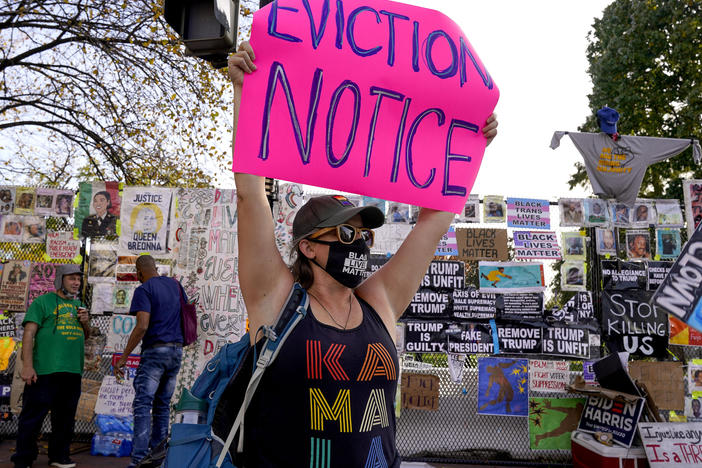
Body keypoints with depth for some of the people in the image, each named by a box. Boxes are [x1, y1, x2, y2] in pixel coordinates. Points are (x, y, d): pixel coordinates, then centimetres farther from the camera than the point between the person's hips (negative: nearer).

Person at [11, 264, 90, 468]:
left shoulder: (78, 305, 18)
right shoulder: (43, 301, -1)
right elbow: (29, 333, -8)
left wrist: (86, 323, 2)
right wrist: (27, 366, -15)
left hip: (73, 371, 6)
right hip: (45, 371, -6)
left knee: (65, 418, 14)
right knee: (33, 417, 0)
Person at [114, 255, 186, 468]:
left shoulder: (143, 290, -8)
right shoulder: (174, 284, 12)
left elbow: (142, 326, -18)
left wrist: (123, 357, -14)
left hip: (155, 350, -7)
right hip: (177, 351, 7)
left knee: (143, 405, -5)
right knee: (162, 405, 14)